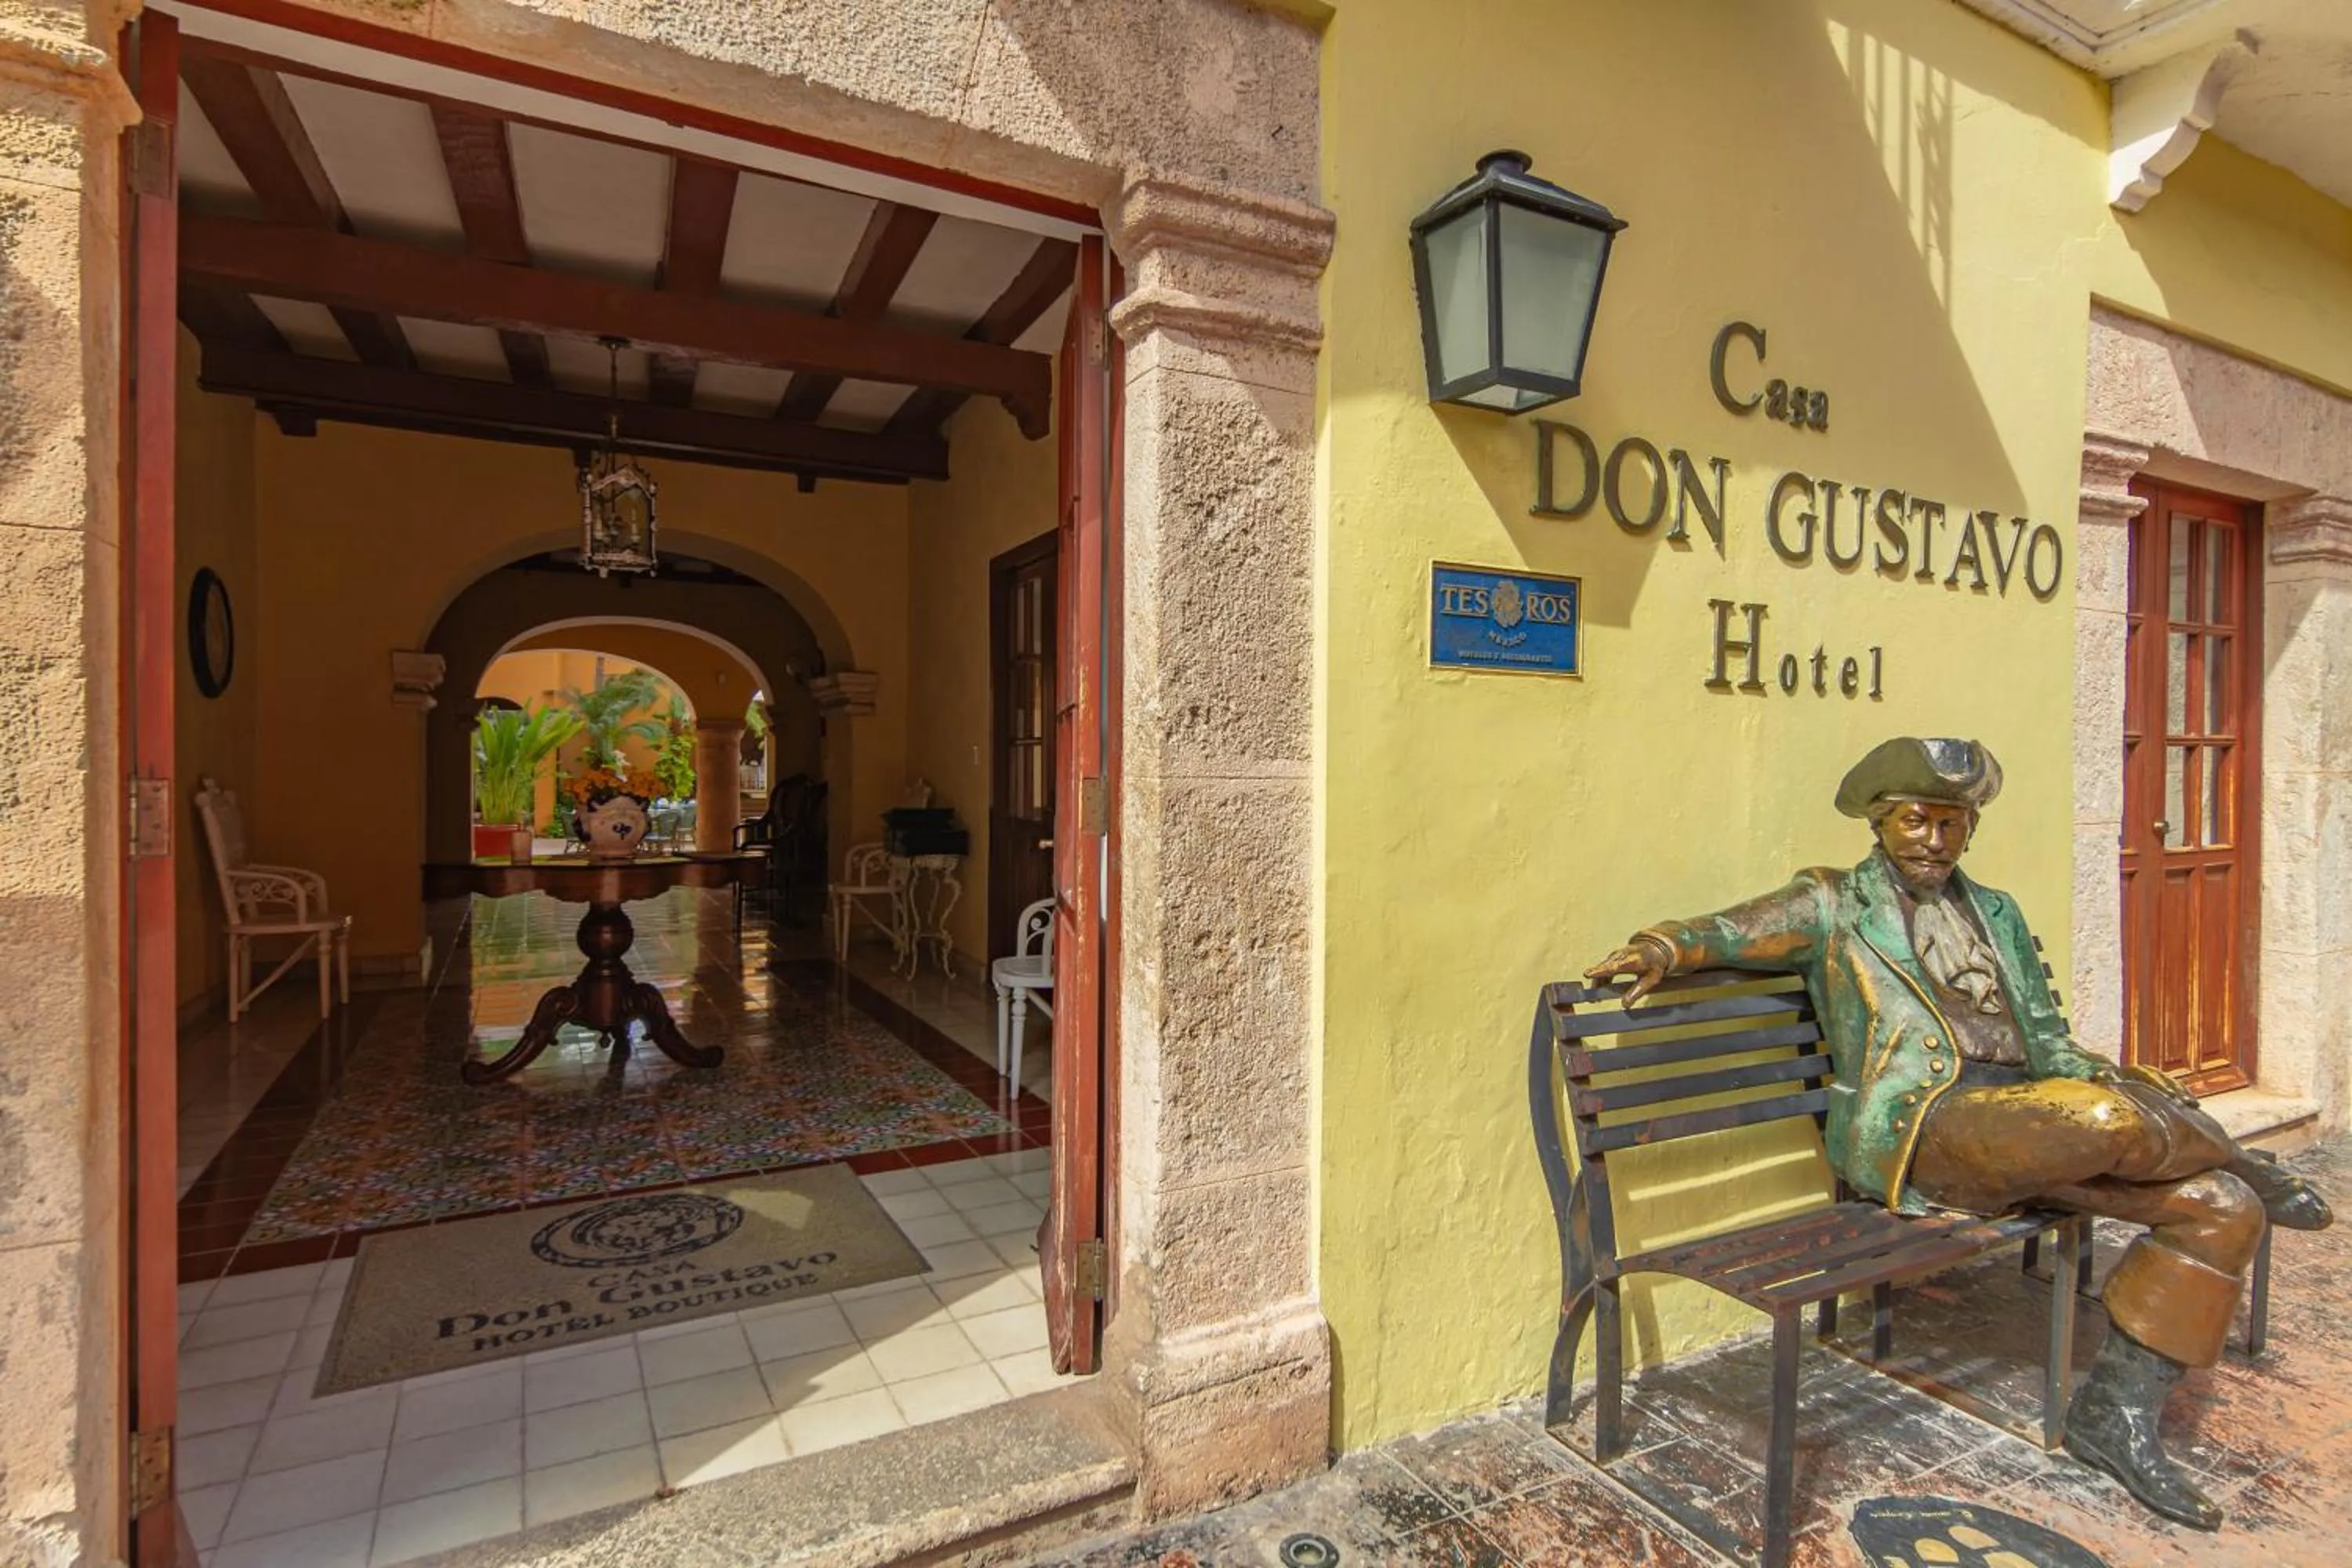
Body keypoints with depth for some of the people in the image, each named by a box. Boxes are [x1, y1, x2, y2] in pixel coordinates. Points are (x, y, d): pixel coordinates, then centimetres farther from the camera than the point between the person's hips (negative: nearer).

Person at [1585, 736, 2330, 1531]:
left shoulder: (1996, 913, 24)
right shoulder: (1834, 905, 8)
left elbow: (2046, 1040, 22)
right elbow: (1727, 932, -2)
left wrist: (2104, 1075, 0)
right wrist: (1664, 946, -25)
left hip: (2025, 1123, 7)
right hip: (1914, 1130, -7)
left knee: (2221, 1205, -8)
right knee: (2104, 1117, -29)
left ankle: (2118, 1412, 1)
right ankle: (2245, 1162, 7)